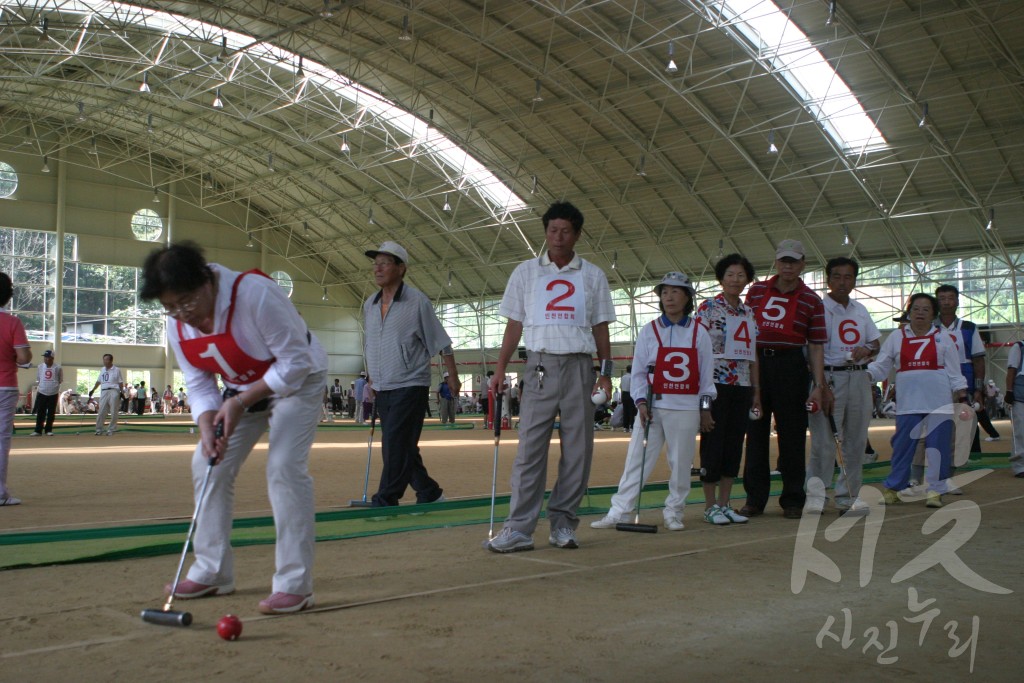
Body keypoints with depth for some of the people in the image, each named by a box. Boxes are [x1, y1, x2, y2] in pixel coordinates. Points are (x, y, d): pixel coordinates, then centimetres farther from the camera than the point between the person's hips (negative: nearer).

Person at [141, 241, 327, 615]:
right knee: (208, 464, 2)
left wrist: (241, 402, -30)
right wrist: (206, 423, -23)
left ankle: (294, 584, -15)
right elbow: (199, 382, -3)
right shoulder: (177, 324, -10)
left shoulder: (255, 293, -33)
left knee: (283, 466, -22)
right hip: (243, 389, 7)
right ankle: (212, 573, 16)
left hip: (298, 380, -7)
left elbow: (295, 362, -28)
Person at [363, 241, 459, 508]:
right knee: (402, 447, 12)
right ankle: (429, 493, 25)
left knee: (395, 446, -11)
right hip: (382, 389, 7)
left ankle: (385, 501, -6)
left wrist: (452, 376, -1)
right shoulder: (369, 305, 10)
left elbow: (441, 342, -3)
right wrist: (370, 379, 20)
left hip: (410, 387, -7)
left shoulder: (417, 301, -8)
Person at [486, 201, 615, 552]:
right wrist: (500, 369, 1)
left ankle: (563, 523, 12)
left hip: (579, 366, 1)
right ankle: (519, 528, -5)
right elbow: (514, 325, 9)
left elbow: (600, 328, 11)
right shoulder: (526, 272, 9)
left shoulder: (592, 275, 10)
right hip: (540, 365, -1)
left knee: (578, 449, 2)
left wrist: (606, 372, 2)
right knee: (530, 447, -6)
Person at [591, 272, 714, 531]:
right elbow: (638, 372, 4)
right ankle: (618, 512, -1)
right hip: (652, 406, 0)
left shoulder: (699, 333, 5)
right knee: (637, 459, -3)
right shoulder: (649, 331, 5)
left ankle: (673, 513, 17)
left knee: (681, 462, 4)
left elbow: (706, 372, 7)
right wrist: (641, 401, -8)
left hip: (686, 408, 0)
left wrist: (705, 407, 3)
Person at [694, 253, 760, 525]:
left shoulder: (749, 313, 14)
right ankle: (710, 506, 6)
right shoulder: (708, 308, -4)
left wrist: (756, 391, 13)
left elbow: (753, 355, 16)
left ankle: (725, 504, 16)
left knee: (735, 444, 8)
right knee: (713, 443, -2)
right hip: (716, 384, -6)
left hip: (742, 386, 6)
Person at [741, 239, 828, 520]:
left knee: (791, 433, 2)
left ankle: (793, 500, 12)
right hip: (756, 363, 2)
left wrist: (819, 385, -6)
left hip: (791, 365, -2)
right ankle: (755, 498, 14)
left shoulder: (810, 300, 2)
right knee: (755, 432, 6)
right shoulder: (756, 291, 9)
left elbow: (815, 346, 1)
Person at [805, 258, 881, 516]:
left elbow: (876, 343, 22)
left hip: (859, 378, 6)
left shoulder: (860, 310, 16)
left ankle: (848, 494, 19)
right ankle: (814, 495, 0)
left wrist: (867, 349, -3)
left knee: (857, 440, 9)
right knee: (824, 439, -8)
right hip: (830, 376, -6)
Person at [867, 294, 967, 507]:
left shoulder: (942, 338, 7)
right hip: (908, 403, 1)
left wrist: (963, 398, 1)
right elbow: (880, 367, 8)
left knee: (938, 446, -1)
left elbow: (954, 372, 7)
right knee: (902, 446, 2)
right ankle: (893, 488, 13)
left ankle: (935, 491, 8)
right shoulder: (896, 338, 8)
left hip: (938, 401, 0)